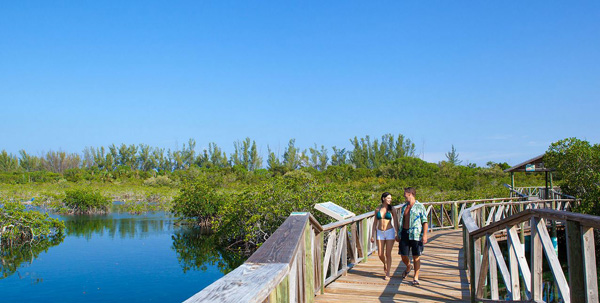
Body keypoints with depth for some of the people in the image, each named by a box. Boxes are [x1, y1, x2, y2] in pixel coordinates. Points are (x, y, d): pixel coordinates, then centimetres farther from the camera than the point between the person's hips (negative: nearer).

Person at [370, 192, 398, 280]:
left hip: (390, 232, -2)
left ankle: (387, 274, 8)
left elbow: (396, 223, 1)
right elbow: (375, 223, 9)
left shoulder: (391, 210, -2)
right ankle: (385, 264, 37)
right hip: (380, 233, 2)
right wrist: (373, 235, 7)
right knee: (380, 254, 4)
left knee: (388, 254, -2)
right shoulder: (377, 209, 3)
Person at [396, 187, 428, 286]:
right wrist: (398, 234, 16)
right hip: (404, 233, 5)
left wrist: (425, 235, -14)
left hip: (415, 235, -5)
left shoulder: (420, 206, -3)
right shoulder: (404, 207, 14)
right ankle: (408, 267, 38)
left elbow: (425, 222, -6)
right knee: (403, 255, 6)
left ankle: (416, 278, 10)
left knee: (416, 257, 0)